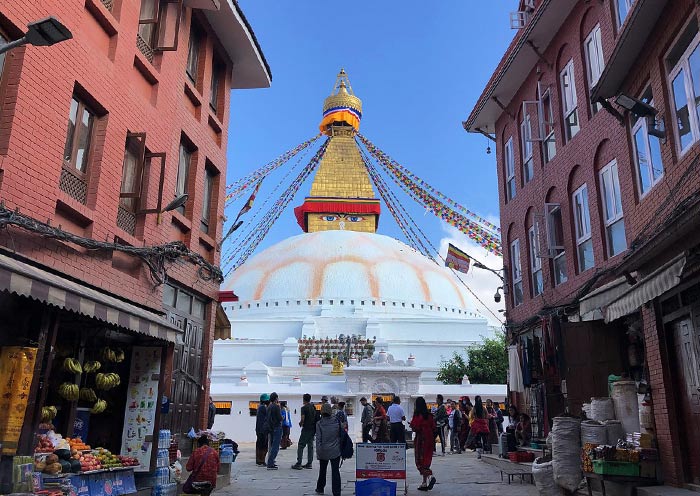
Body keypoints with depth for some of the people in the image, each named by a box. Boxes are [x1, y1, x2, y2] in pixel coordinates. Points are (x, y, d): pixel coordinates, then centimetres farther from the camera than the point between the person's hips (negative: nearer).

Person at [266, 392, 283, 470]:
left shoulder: (269, 407, 11)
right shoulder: (276, 407, -14)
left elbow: (268, 418, 15)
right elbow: (280, 418, -16)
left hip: (271, 428, 9)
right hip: (277, 428, -9)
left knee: (272, 446, 17)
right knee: (275, 447, -8)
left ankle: (271, 462, 18)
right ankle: (270, 464, -11)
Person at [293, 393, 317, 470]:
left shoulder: (304, 408, -11)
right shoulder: (313, 407, 8)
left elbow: (303, 419, -17)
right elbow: (316, 418, 13)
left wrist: (300, 423, 3)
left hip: (306, 429, -6)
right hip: (313, 428, 7)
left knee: (301, 446, -1)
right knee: (310, 446, 11)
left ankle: (298, 464, -3)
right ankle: (310, 463, 13)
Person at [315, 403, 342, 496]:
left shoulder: (319, 424, -9)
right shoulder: (336, 421, -5)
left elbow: (318, 439, -8)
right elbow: (340, 435, 1)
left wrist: (318, 452, -2)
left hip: (323, 451, 0)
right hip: (335, 451, 0)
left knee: (322, 470, 20)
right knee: (335, 471, 3)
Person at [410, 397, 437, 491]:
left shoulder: (417, 415, -14)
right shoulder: (429, 415, 4)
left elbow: (414, 427, -16)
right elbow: (433, 427, 6)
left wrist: (411, 424, 3)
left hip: (420, 438, -6)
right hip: (429, 438, 6)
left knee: (420, 460, 2)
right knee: (426, 459, 12)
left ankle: (430, 476, -20)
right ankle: (425, 483, 16)